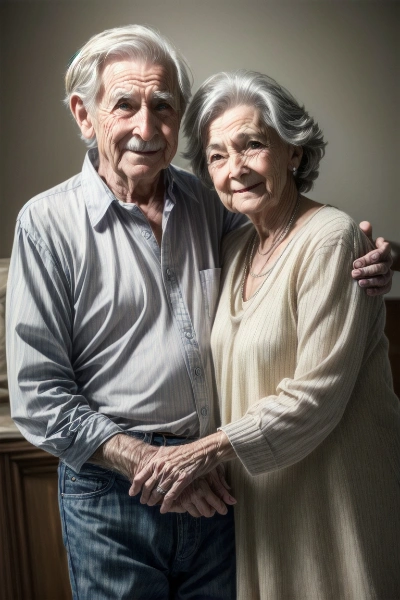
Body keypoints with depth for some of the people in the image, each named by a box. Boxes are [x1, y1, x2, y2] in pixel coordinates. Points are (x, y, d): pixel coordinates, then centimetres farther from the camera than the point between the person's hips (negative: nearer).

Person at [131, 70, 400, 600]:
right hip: (261, 491, 7)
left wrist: (212, 448, -18)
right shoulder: (237, 247, 6)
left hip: (331, 491, -7)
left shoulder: (329, 239, -18)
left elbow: (316, 396, -21)